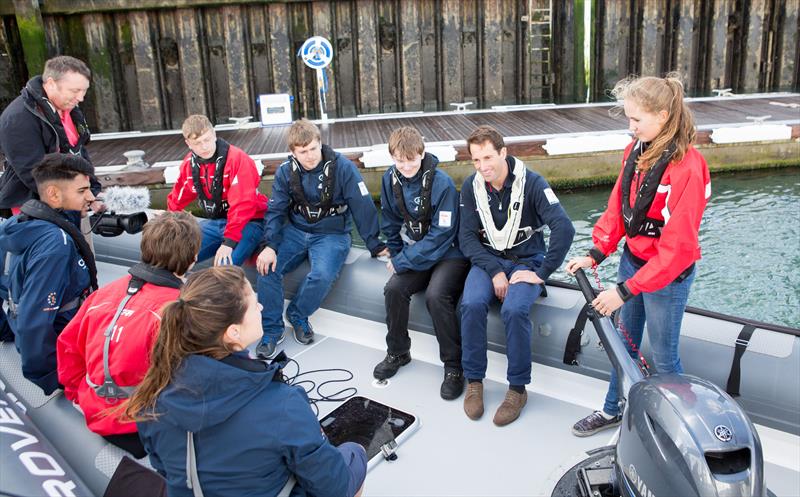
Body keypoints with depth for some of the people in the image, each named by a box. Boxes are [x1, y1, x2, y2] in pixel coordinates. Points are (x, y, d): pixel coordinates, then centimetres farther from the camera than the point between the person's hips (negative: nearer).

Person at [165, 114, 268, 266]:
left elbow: (242, 204, -25)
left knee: (225, 266, -30)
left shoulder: (237, 158, -20)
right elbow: (177, 200, 16)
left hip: (247, 222, -7)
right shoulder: (189, 163, 2)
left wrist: (229, 241, -30)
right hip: (214, 222, 7)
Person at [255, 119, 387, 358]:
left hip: (332, 234, -3)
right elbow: (276, 211, 1)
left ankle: (298, 315, 0)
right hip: (295, 231, 4)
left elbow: (362, 206, -11)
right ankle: (272, 329, -1)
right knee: (267, 266, -20)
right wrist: (270, 246, -14)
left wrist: (375, 245, -9)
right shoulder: (285, 171, -1)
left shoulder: (342, 167, -14)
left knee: (322, 275, -32)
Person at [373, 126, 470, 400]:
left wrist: (402, 261, -18)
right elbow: (391, 223, 12)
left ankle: (454, 364, -11)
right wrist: (397, 255, 4)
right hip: (413, 252, 5)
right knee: (394, 289, -19)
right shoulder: (390, 179, -2)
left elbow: (441, 235, -21)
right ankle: (397, 352, 5)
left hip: (449, 253, -5)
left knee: (436, 296, -30)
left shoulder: (441, 183, -20)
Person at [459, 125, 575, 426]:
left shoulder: (531, 183, -15)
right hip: (487, 259, 3)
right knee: (472, 304, -27)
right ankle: (474, 381, -9)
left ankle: (518, 388, -11)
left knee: (514, 309, -31)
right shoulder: (471, 187, -4)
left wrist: (542, 273, -23)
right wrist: (494, 271, -17)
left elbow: (564, 228, -23)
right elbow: (467, 236, -5)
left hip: (526, 259, -2)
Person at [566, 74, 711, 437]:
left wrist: (626, 291, -24)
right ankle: (613, 411, 41)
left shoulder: (687, 168, -25)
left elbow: (677, 247, -25)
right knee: (624, 342, 21)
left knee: (663, 356, 10)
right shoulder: (636, 150, -3)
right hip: (631, 260, 7)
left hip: (667, 275, -7)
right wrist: (595, 254, -4)